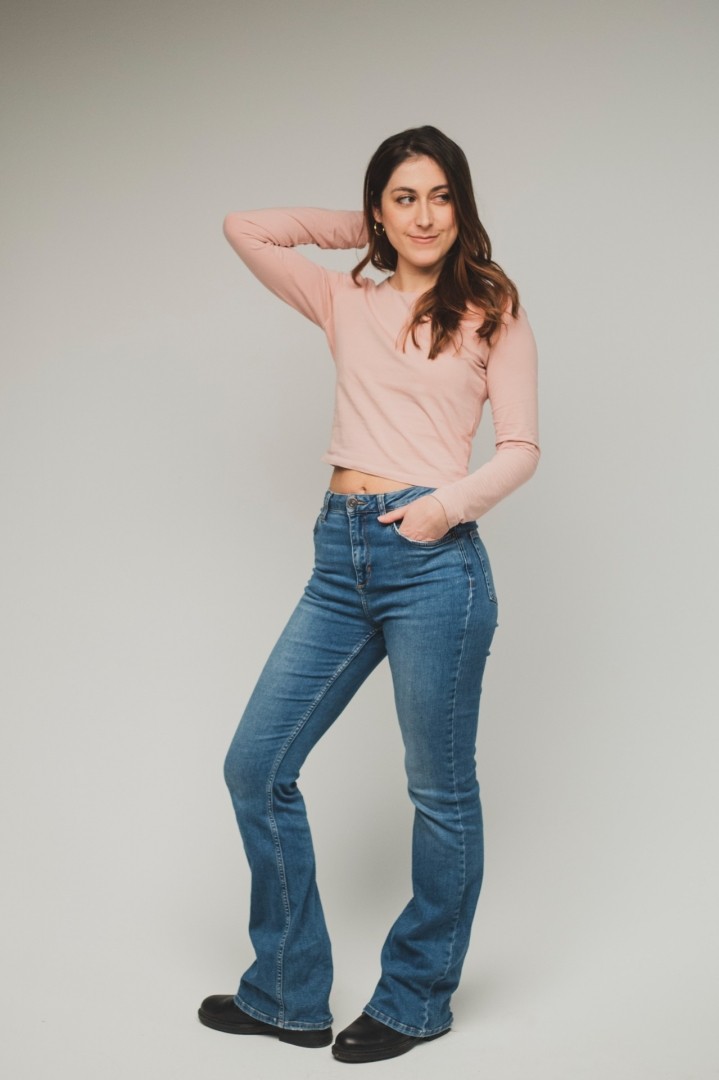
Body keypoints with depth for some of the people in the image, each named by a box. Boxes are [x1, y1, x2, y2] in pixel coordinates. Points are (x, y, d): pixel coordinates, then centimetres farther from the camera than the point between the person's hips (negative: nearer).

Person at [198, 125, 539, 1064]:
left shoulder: (490, 310, 5)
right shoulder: (347, 304, 15)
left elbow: (522, 447, 2)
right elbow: (244, 228, 20)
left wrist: (451, 501, -15)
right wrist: (355, 230, 18)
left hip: (433, 557, -5)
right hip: (341, 557, 5)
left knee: (440, 789, 5)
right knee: (257, 765, 4)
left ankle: (416, 1001, 24)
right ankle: (288, 994, 20)